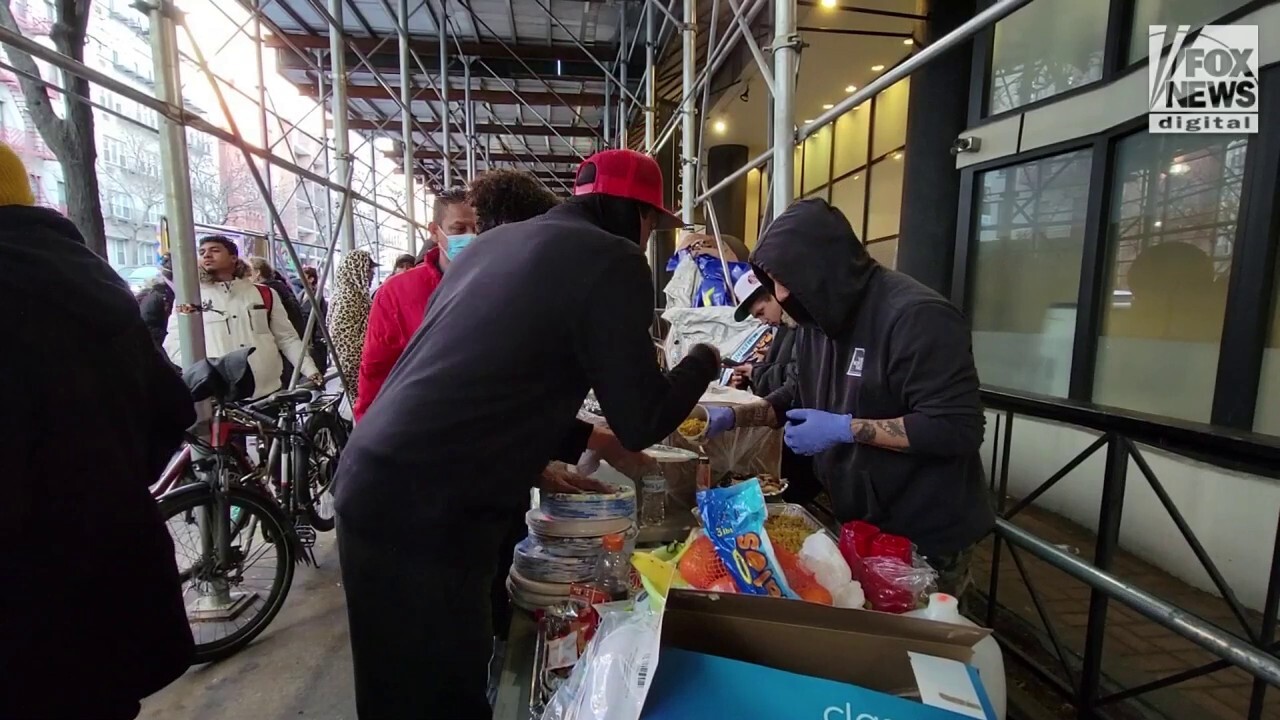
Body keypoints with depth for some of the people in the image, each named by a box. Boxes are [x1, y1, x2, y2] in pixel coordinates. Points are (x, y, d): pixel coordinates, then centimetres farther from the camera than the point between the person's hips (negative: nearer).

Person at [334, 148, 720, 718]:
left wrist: (585, 441, 22)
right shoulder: (612, 260, -10)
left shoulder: (495, 242, 14)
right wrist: (703, 362, 11)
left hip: (373, 481, 9)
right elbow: (642, 420, -7)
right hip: (426, 511, -8)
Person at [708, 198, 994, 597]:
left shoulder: (915, 316, -25)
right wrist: (733, 416, -1)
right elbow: (799, 394, 13)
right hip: (856, 524, 8)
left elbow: (957, 428, -28)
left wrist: (845, 429, -28)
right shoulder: (820, 317, 2)